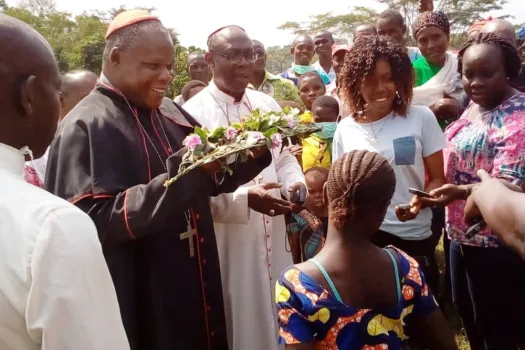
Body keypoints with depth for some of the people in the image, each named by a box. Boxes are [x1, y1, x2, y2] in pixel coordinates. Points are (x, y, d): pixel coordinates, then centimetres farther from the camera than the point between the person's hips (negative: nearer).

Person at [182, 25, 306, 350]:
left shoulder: (267, 104, 6)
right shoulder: (194, 112, -13)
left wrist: (295, 184, -6)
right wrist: (245, 198, -26)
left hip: (273, 236, 6)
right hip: (228, 242, -5)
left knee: (279, 316, 19)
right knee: (240, 321, 10)